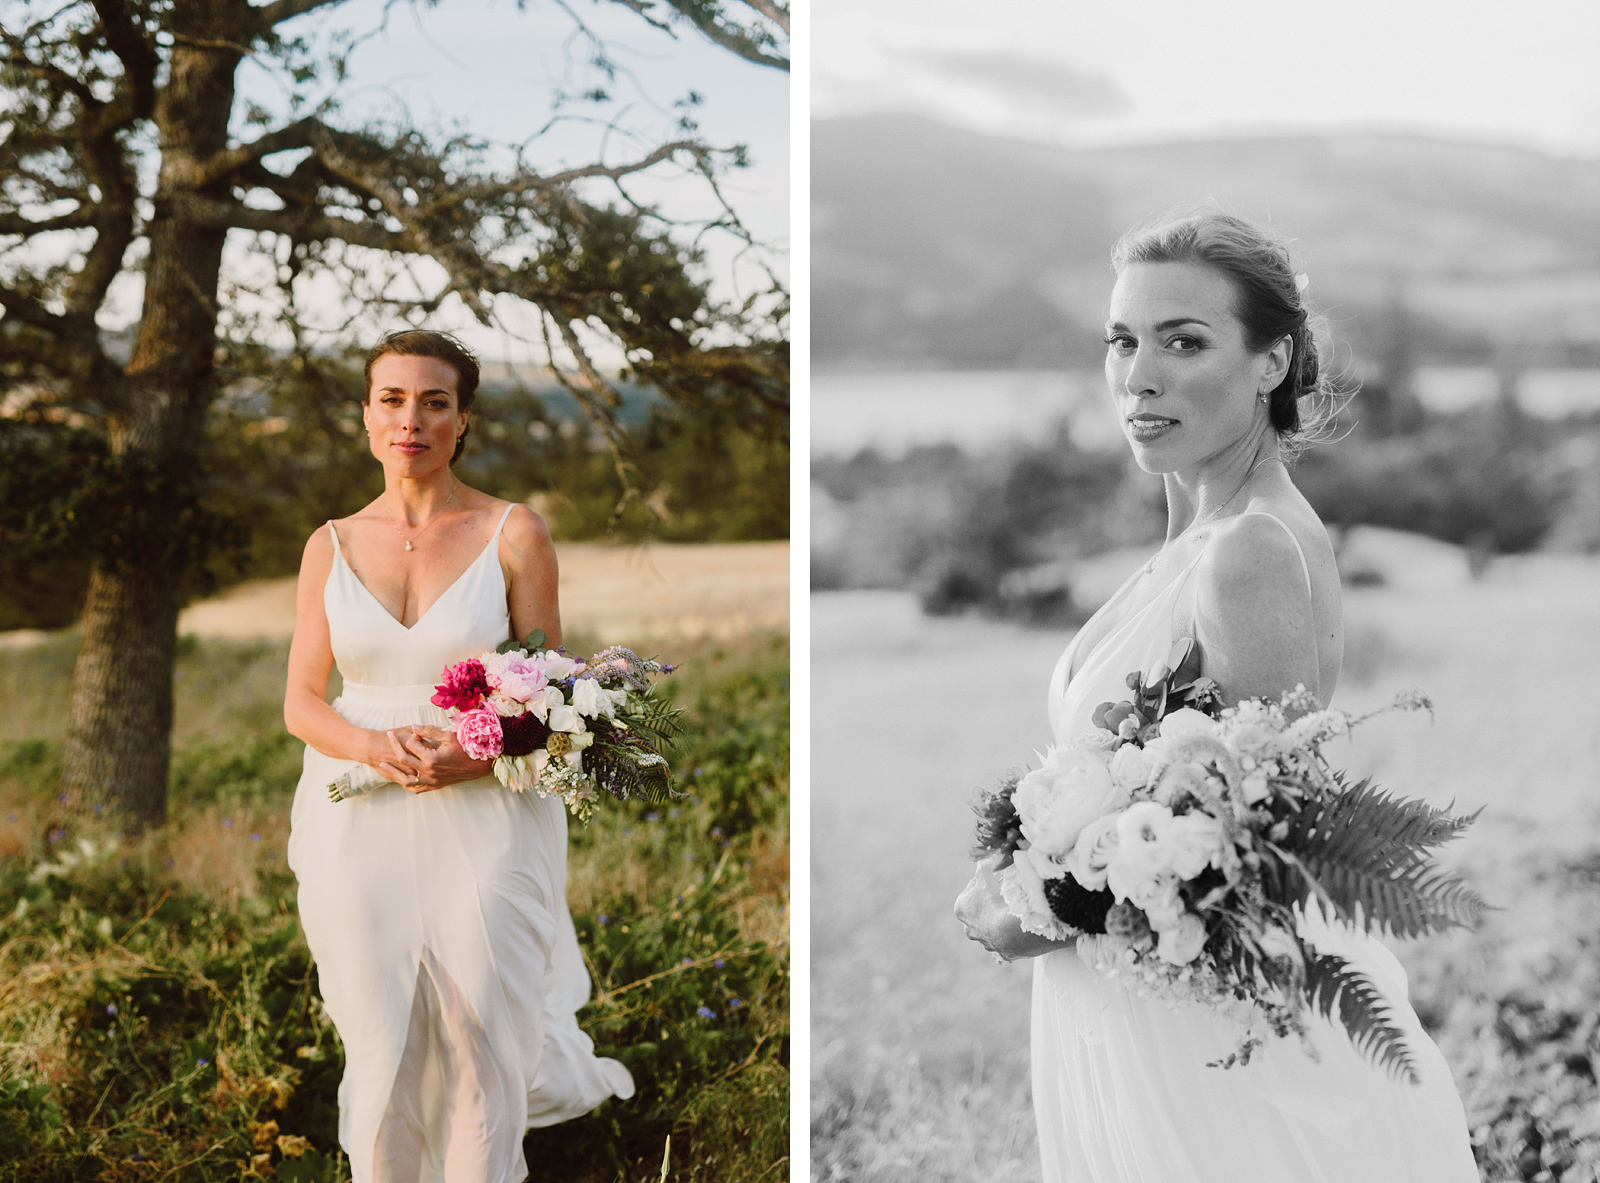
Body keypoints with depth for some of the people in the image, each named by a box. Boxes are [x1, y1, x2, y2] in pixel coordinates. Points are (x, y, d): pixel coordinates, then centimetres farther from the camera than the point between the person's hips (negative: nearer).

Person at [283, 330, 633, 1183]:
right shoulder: (333, 546, 7)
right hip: (359, 820, 2)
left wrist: (475, 757, -19)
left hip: (483, 818, -2)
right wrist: (378, 748, -15)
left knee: (482, 1043, 0)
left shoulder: (514, 535, -1)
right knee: (383, 1050, 4)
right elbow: (301, 703, 6)